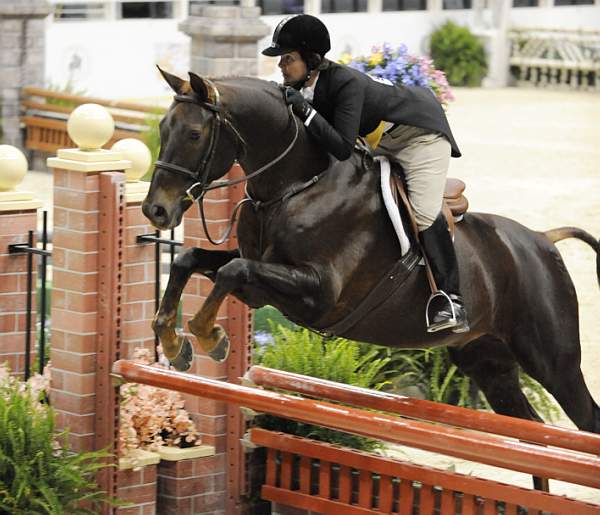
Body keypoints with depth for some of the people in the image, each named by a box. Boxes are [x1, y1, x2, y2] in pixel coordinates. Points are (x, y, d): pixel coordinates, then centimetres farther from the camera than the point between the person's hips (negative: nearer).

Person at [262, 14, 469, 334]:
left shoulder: (346, 83, -36)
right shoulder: (300, 89, -11)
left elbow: (342, 148, -42)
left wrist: (306, 112, -44)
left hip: (421, 134, -10)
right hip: (384, 144, 10)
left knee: (424, 212, -22)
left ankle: (452, 302, -21)